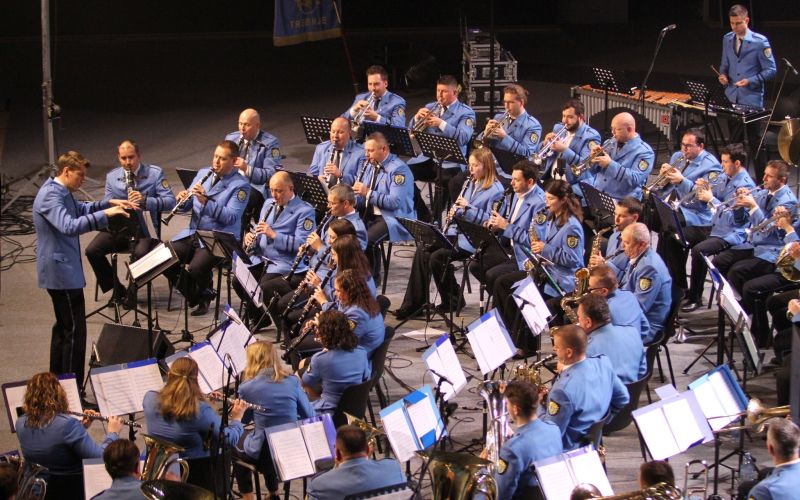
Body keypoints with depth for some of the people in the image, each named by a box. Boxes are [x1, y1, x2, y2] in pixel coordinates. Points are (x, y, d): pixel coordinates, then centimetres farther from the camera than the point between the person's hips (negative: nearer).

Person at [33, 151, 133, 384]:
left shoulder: (61, 192, 11)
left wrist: (109, 203, 13)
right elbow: (69, 226, -37)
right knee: (75, 331, -9)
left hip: (61, 271, 11)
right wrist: (105, 214, -38)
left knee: (63, 327, 19)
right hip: (62, 271, -11)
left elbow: (81, 209, 29)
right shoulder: (50, 196, -21)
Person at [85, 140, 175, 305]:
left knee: (140, 253, -35)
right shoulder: (112, 177, 10)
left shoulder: (155, 173, 0)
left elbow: (170, 201, -8)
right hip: (118, 227, 3)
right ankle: (116, 289, 0)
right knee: (92, 250, -19)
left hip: (144, 228, -3)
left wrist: (145, 200, -24)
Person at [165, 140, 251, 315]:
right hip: (192, 234, 6)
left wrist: (205, 200, -26)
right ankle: (195, 296, 8)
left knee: (196, 268, -30)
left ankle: (205, 293, 5)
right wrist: (183, 201, -10)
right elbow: (187, 207, 15)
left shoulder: (240, 186, -7)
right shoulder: (203, 174, 13)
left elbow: (231, 217, -19)